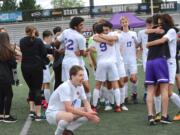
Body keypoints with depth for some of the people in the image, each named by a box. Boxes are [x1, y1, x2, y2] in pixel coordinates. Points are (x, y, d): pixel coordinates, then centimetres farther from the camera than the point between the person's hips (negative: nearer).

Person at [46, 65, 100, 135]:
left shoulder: (80, 86, -2)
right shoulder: (65, 87, -26)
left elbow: (86, 102, 5)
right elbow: (68, 108, -32)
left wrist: (90, 112, -17)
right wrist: (86, 114, -30)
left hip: (66, 111, 8)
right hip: (52, 113, -8)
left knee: (88, 112, -5)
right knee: (69, 116, -39)